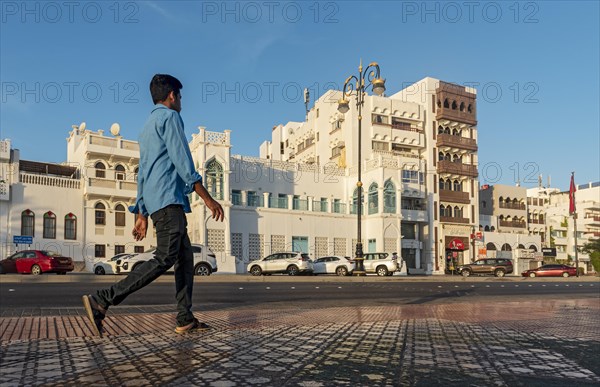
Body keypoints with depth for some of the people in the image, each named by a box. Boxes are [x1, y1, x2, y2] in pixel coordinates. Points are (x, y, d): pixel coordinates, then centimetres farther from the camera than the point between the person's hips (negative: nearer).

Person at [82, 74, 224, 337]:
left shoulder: (147, 128, 27)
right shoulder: (169, 117, -1)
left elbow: (142, 174, 23)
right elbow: (182, 162, -12)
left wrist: (141, 216, 22)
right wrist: (208, 199, -11)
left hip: (154, 202, 10)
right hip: (168, 197, -10)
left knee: (185, 256, 9)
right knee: (164, 259, -13)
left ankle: (185, 319, 6)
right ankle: (101, 301, -16)